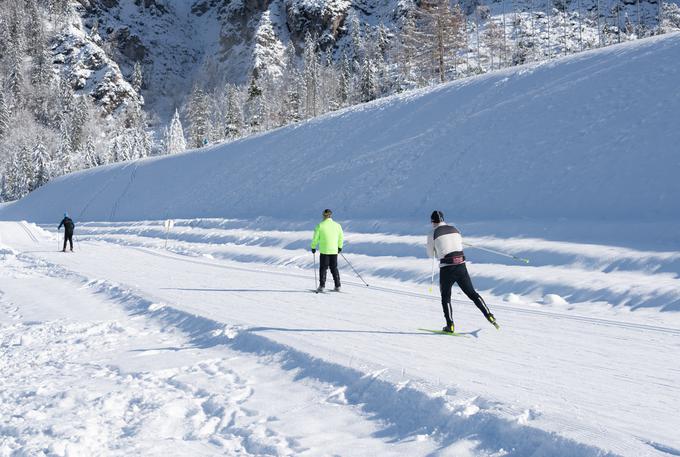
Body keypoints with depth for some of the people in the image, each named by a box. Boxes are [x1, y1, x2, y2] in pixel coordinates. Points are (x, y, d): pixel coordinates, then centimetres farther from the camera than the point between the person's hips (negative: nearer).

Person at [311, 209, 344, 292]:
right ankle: (337, 286, 12)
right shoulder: (337, 225, 2)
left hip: (324, 251, -3)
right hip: (334, 251, 3)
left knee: (323, 268, 5)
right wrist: (340, 247, 26)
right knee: (334, 268, 13)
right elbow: (341, 237, 11)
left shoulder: (320, 225, -8)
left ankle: (322, 286, 1)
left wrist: (313, 247, 10)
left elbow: (315, 238, -4)